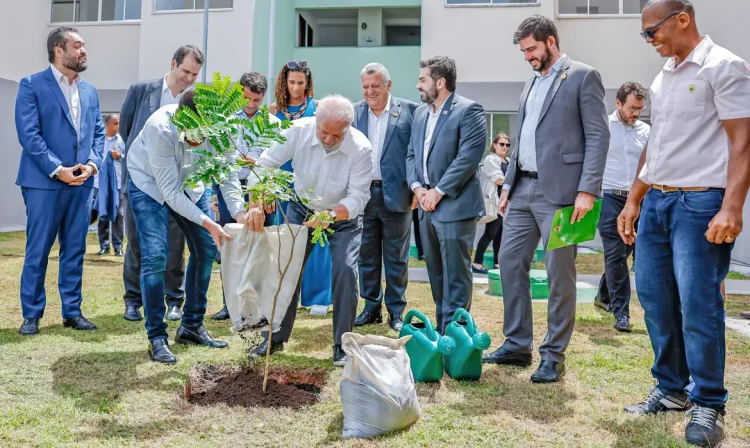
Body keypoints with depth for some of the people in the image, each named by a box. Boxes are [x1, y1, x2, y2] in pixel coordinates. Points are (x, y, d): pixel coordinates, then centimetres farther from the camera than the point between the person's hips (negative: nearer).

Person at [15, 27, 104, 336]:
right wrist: (57, 170, -16)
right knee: (37, 251, 2)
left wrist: (92, 163, -5)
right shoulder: (32, 85, -2)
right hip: (44, 182, -5)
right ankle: (31, 314, 13)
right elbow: (28, 134, -10)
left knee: (75, 250, 9)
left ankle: (72, 311, 18)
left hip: (82, 182, 5)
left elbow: (98, 132, 13)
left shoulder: (89, 90, 15)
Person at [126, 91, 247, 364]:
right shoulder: (160, 129, -38)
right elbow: (169, 191, -34)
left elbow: (227, 172, -19)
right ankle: (157, 338, -3)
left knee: (207, 248, 4)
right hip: (150, 184, -5)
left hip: (188, 182, 5)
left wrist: (239, 212, -36)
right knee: (155, 255, -17)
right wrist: (206, 223, -41)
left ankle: (191, 327, 18)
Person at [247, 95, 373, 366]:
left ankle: (342, 345, 1)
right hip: (302, 209, 2)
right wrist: (256, 204, -39)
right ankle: (276, 337, 18)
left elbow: (359, 196, -28)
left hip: (343, 215, -2)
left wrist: (330, 216, -46)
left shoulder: (361, 149, -29)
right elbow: (265, 165, -25)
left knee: (345, 272, -16)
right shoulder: (298, 130, -25)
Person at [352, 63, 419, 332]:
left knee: (396, 257, 6)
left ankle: (396, 311, 18)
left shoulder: (409, 111, -2)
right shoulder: (354, 113, 8)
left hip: (396, 194, -3)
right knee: (366, 256, 11)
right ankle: (371, 308, 24)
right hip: (362, 193, 4)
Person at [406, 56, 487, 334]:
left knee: (455, 275, -2)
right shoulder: (421, 112, 16)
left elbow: (468, 157, -17)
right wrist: (417, 186, -2)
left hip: (455, 205, -8)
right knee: (436, 274, 15)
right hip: (426, 205, 8)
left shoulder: (468, 110, -9)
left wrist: (438, 191, -16)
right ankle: (441, 329, 26)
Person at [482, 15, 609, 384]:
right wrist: (508, 185, 15)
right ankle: (517, 345, 19)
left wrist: (588, 190, -17)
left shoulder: (583, 77, -2)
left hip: (558, 191, -7)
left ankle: (553, 355, 11)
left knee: (559, 274, -1)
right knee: (510, 263, 7)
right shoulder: (531, 84, 20)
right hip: (523, 189, 8)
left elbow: (598, 136, -9)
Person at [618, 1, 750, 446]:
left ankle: (708, 404, 10)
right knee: (655, 297, 9)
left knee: (698, 304, -6)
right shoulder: (664, 77, 17)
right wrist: (633, 201, 18)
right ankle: (671, 388, 24)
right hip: (655, 201, 8)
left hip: (700, 202, -7)